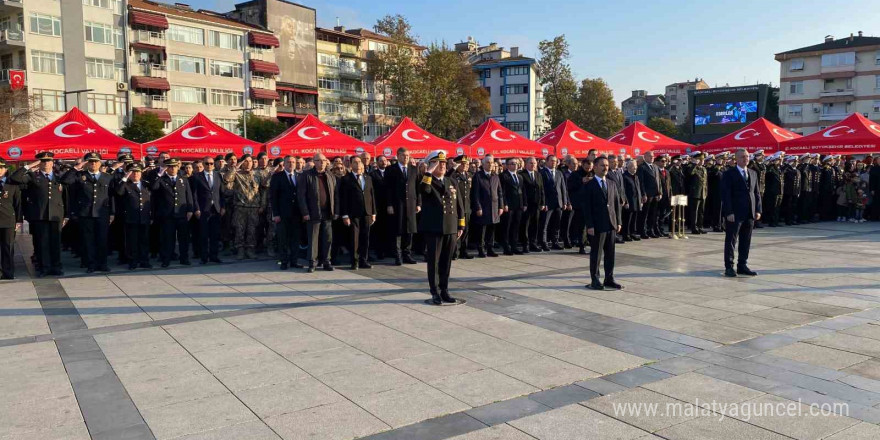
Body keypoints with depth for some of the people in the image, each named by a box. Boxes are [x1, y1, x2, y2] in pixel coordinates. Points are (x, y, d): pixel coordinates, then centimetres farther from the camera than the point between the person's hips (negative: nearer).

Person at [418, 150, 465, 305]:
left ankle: (444, 291, 18)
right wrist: (429, 172, -23)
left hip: (451, 229, 4)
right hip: (433, 229, -4)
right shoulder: (427, 181, -1)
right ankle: (435, 293, 10)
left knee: (446, 262, 9)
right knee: (434, 261, 2)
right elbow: (424, 190, -27)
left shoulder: (452, 183, 13)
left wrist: (461, 226, 9)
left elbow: (459, 206, 14)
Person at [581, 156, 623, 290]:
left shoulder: (612, 184, 12)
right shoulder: (589, 186, -5)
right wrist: (590, 225, -14)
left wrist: (618, 222, 7)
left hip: (611, 224, 5)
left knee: (610, 253, 10)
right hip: (597, 225, -5)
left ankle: (609, 279, 18)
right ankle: (595, 280, 11)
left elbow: (617, 203, 14)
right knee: (596, 254, 2)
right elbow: (586, 207, -9)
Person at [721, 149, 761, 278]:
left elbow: (757, 193, 15)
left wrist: (758, 210, 6)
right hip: (734, 214, -6)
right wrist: (729, 212, -16)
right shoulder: (729, 174, -5)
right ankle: (729, 267, 6)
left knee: (746, 241, 10)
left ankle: (742, 266, 19)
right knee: (731, 241, 0)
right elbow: (726, 194, -10)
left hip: (749, 214, 6)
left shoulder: (753, 173, 14)